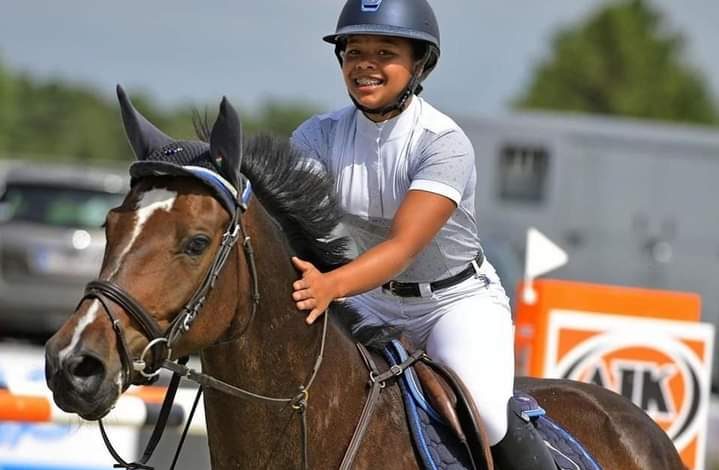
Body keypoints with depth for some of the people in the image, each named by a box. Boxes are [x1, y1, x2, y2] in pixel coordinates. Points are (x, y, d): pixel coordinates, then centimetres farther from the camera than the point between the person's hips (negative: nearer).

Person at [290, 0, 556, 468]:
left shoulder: (444, 143, -23)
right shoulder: (322, 135, -8)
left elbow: (404, 244, -35)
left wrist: (332, 285, -53)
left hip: (460, 301, -5)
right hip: (374, 302, 5)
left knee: (481, 412, -29)